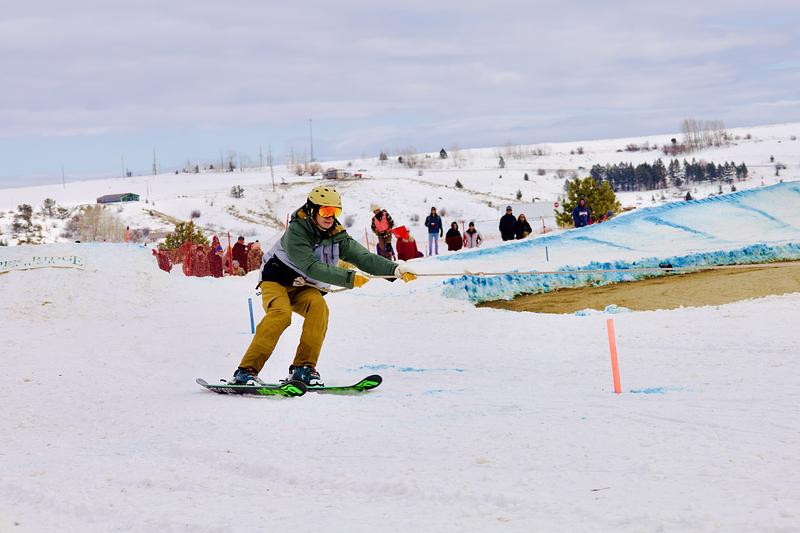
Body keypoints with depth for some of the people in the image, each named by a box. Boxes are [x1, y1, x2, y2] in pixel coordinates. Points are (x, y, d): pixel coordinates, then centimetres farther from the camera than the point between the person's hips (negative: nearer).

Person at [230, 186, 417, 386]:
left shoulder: (337, 235, -6)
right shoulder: (296, 232, -23)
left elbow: (363, 257, -16)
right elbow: (312, 267, -33)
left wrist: (395, 269, -31)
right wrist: (349, 278, -38)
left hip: (304, 288, 5)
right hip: (277, 280, -5)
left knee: (319, 307, -27)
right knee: (281, 313, -32)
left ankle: (303, 368, -23)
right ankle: (246, 371, -34)